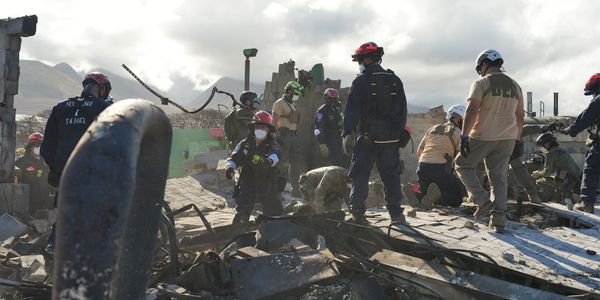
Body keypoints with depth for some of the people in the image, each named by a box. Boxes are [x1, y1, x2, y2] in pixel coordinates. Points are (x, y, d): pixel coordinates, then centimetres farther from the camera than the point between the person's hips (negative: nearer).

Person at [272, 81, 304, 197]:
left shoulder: (293, 105, 21)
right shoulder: (279, 103, -6)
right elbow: (274, 121, -14)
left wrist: (296, 137, 17)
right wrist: (278, 137, -21)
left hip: (294, 136, 9)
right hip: (284, 136, -9)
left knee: (295, 163, 10)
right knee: (283, 164, -8)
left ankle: (296, 189, 17)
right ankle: (278, 190, -3)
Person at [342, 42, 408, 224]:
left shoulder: (361, 81, -7)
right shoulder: (395, 81, 10)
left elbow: (352, 110, -10)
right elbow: (403, 110, 13)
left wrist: (347, 133, -6)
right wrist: (400, 132, 18)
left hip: (367, 137, -4)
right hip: (391, 138, 4)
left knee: (360, 176, 3)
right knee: (391, 175, 11)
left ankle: (357, 213, 1)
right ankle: (396, 213, 9)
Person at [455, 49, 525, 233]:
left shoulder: (481, 83, -6)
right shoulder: (514, 86, 13)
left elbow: (472, 110, -17)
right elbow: (520, 116, 17)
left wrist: (464, 136, -18)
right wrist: (517, 139, 24)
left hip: (483, 135, -5)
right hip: (507, 137, 6)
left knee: (463, 164, 13)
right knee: (499, 178, 8)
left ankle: (482, 201, 1)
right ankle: (499, 221, 7)